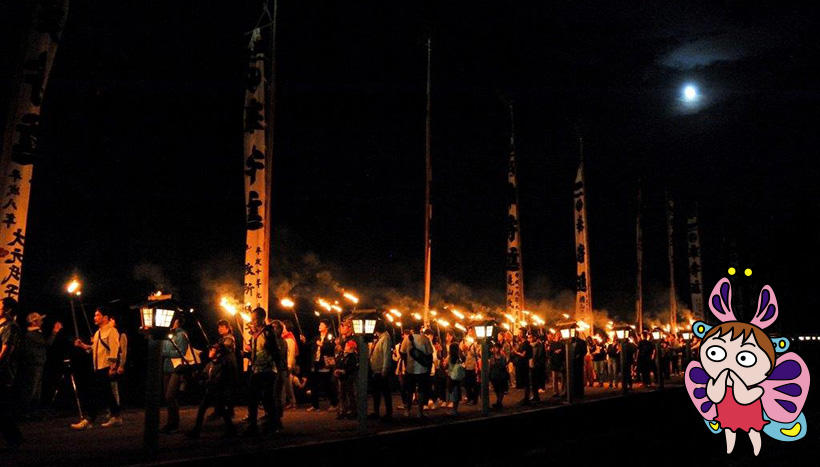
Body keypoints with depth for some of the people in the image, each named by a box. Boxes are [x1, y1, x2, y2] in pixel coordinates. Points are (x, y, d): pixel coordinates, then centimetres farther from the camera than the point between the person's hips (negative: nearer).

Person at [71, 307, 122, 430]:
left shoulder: (111, 331, -10)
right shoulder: (98, 332, 19)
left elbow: (114, 349, -17)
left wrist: (112, 367, -22)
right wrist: (83, 345, 9)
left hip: (106, 368, -10)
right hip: (98, 368, 10)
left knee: (97, 393, -10)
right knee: (106, 393, 13)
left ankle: (88, 420, -8)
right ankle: (116, 417, 21)